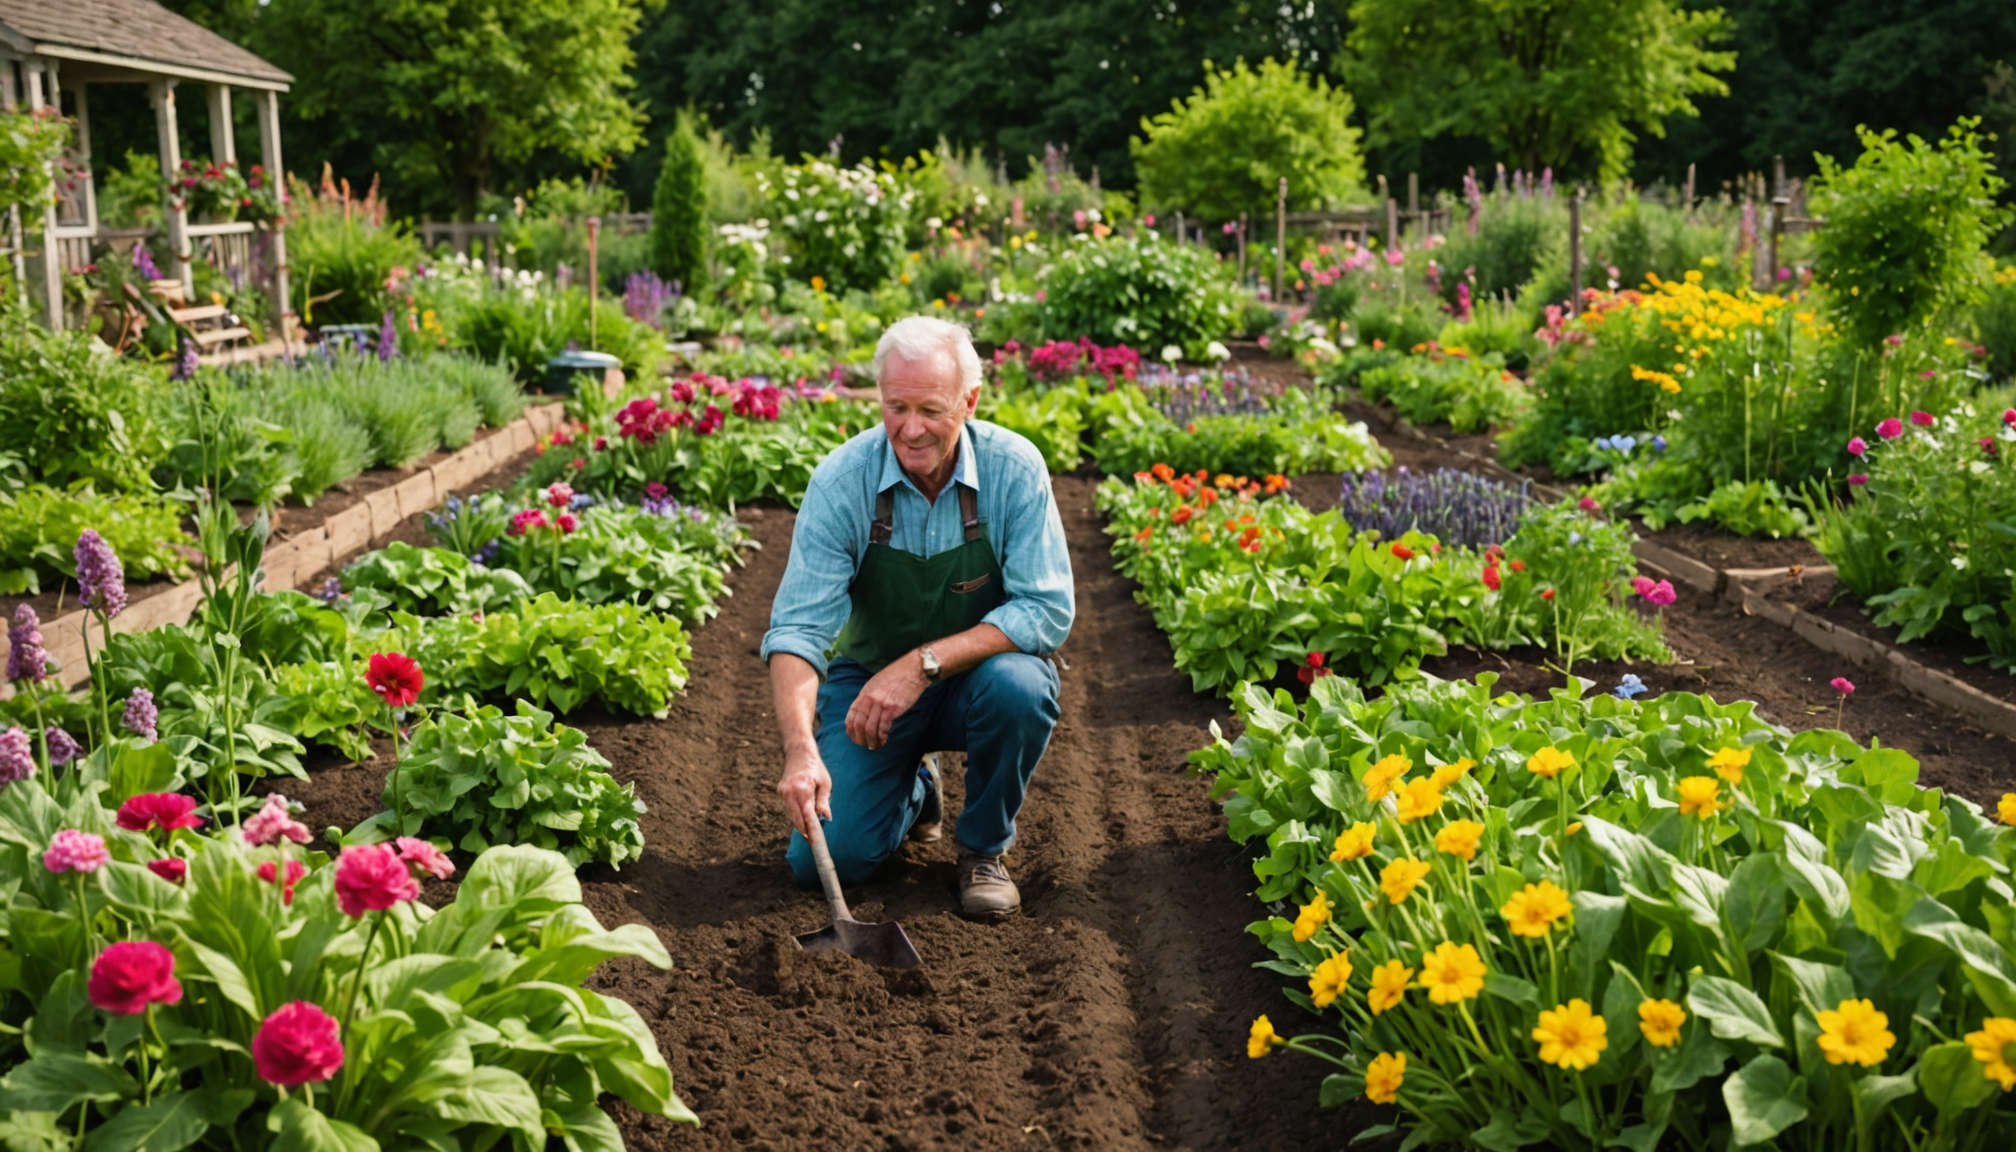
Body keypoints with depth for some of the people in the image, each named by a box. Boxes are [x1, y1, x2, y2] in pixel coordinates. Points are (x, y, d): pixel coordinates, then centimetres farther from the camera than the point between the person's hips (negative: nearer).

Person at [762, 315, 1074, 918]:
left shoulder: (1015, 468, -18)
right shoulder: (841, 479, -18)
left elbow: (1048, 611, -22)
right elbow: (798, 627, -22)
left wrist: (923, 664, -32)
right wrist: (802, 749, -40)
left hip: (978, 672, 0)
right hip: (870, 676, 0)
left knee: (1018, 685, -35)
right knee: (823, 856, -15)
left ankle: (985, 847, -6)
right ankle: (913, 789, 21)